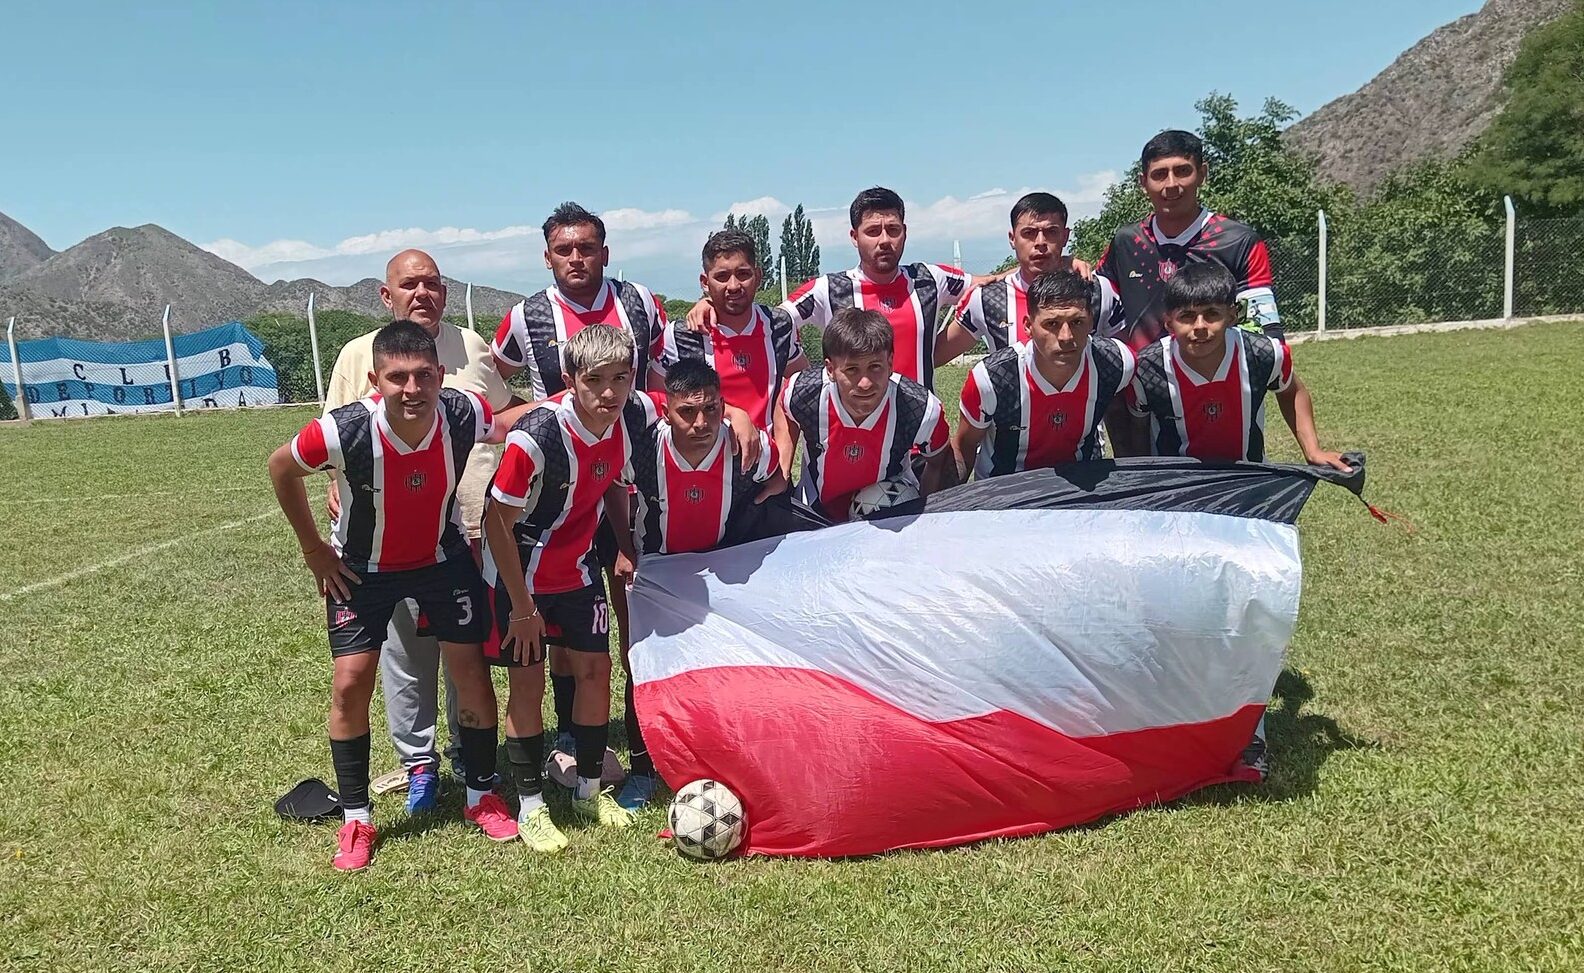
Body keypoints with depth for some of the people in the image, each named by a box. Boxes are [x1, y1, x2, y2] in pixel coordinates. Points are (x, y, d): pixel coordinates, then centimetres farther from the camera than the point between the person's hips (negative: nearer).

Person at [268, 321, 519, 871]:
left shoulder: (464, 416, -28)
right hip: (363, 569, -1)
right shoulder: (345, 432, -32)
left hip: (443, 557, 2)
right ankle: (356, 820, 12)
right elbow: (281, 467, -11)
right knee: (351, 683, -6)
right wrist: (314, 549, -6)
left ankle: (482, 796, 22)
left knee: (472, 671, 1)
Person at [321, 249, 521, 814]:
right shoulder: (358, 355, 4)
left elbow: (508, 410, 22)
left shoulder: (471, 347, 10)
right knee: (405, 656, 5)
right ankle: (419, 763, 22)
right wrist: (337, 484, -6)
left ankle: (471, 761, 29)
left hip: (475, 531, 2)